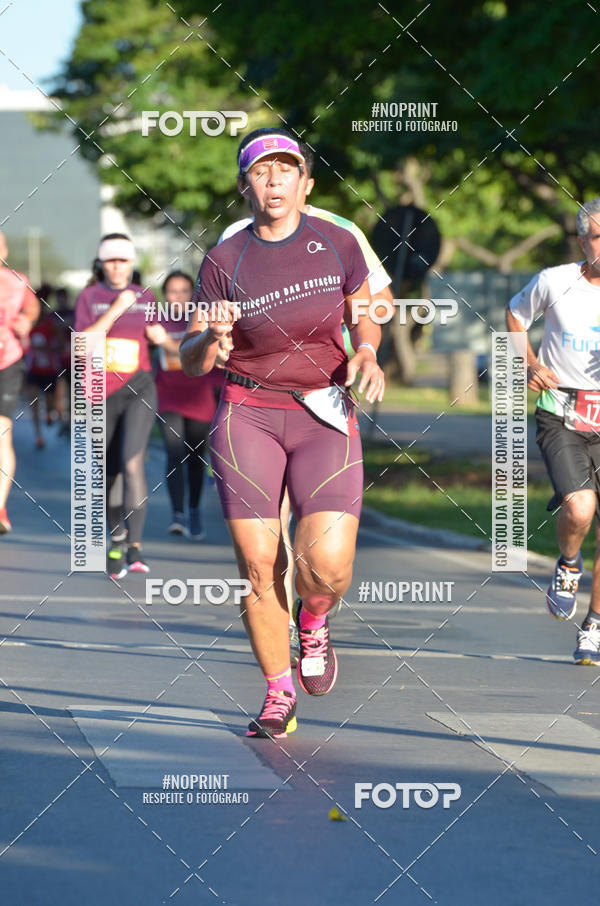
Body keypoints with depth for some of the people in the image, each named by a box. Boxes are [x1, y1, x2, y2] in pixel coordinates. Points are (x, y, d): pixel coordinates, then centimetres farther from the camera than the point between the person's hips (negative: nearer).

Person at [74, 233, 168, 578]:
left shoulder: (145, 297, 9)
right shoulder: (90, 297, 2)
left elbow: (158, 336, 23)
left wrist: (159, 334, 0)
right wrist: (116, 310, -18)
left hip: (138, 389, -1)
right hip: (102, 394, 1)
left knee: (132, 462, -19)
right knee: (110, 471, 9)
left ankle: (135, 547, -24)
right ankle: (117, 541, 29)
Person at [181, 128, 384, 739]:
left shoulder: (337, 243, 0)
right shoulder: (224, 261, -2)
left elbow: (365, 314, 17)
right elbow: (194, 363, 3)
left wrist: (366, 353, -5)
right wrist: (211, 337, -19)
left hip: (326, 418, 0)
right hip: (247, 415, 0)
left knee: (328, 566, -16)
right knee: (258, 564, -6)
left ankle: (313, 623, 21)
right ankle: (279, 692, 15)